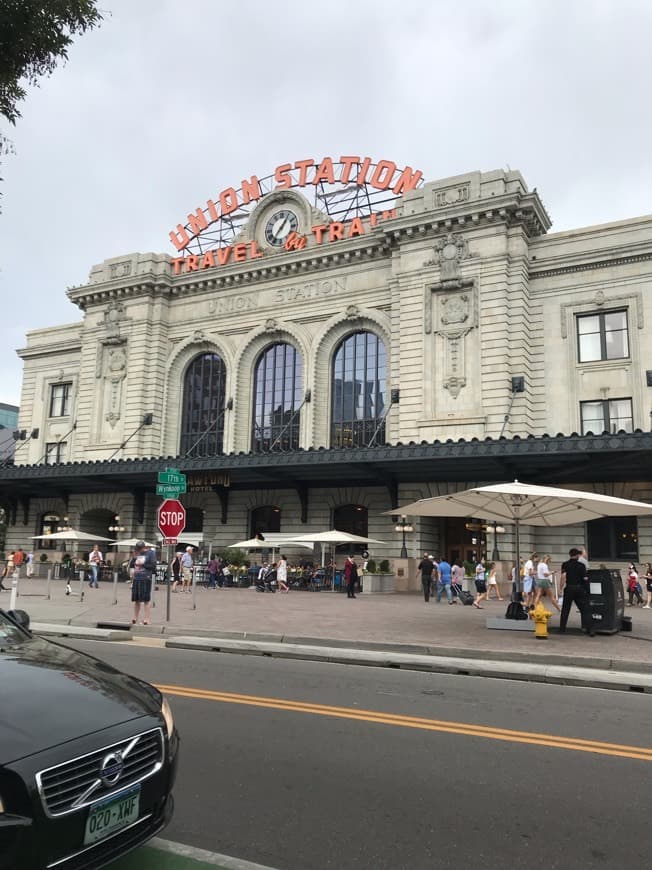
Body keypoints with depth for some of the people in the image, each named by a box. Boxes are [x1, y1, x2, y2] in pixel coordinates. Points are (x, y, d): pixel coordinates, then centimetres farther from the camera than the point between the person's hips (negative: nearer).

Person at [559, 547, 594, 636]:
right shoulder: (581, 565, -1)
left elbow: (563, 576, -13)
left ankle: (562, 629, 13)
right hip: (579, 589, -1)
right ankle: (591, 630, -3)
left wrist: (560, 588, -10)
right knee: (585, 610, 3)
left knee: (565, 610, 11)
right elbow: (585, 578, -5)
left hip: (569, 589, 1)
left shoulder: (565, 565, 0)